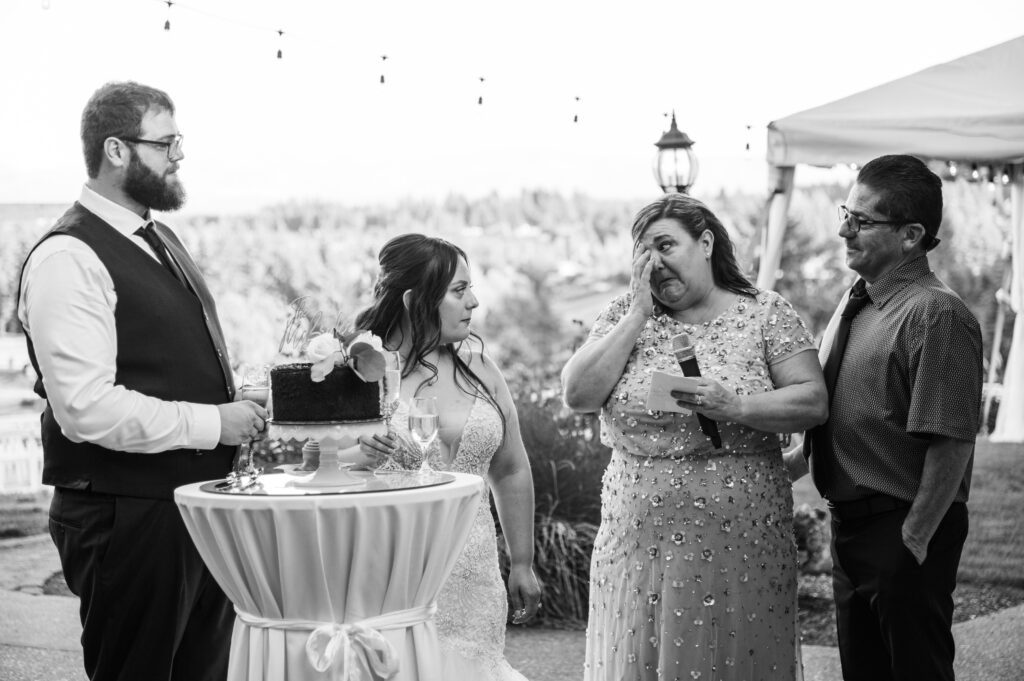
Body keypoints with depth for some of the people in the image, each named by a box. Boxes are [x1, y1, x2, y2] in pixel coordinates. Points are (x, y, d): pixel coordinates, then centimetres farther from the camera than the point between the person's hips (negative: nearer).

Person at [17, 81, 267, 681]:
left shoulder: (160, 241, 15)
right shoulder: (68, 259, -16)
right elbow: (87, 407, -24)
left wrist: (240, 415, 7)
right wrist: (210, 423, -20)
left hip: (200, 504, 9)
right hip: (128, 519, -9)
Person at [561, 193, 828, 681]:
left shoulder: (766, 313, 1)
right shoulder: (624, 315, 7)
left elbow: (812, 402, -6)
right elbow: (578, 394, -5)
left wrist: (734, 407, -20)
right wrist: (638, 312, -7)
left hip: (741, 542, -2)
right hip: (640, 542, 2)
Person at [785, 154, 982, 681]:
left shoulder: (936, 316, -20)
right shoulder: (854, 303, 9)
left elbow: (951, 444, -24)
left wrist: (915, 538, -21)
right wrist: (800, 455, 11)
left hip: (905, 530, -9)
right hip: (850, 521, 9)